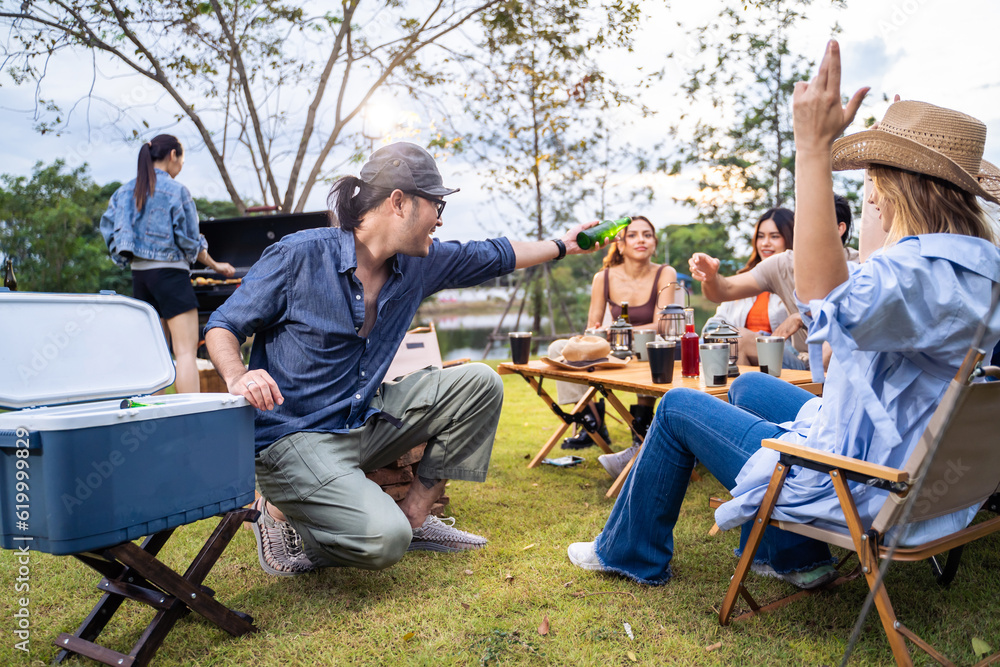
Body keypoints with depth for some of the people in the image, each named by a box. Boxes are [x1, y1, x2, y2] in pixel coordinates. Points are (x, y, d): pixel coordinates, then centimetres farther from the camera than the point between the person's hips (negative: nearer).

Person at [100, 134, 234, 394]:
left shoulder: (127, 190, 10)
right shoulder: (176, 190, -8)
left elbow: (108, 226, 9)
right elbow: (190, 241, -6)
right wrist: (216, 266, 7)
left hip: (139, 274, 7)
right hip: (170, 273, -7)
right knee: (186, 351, -9)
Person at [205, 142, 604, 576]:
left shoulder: (419, 264, 3)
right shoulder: (298, 255, -14)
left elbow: (493, 256, 18)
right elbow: (223, 325, -8)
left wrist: (562, 245, 28)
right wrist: (238, 377, -30)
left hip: (365, 420, 7)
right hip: (294, 436, -7)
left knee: (479, 384, -2)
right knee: (384, 539, -28)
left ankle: (415, 515, 6)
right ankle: (280, 510, 3)